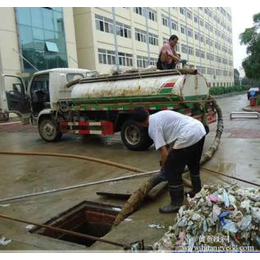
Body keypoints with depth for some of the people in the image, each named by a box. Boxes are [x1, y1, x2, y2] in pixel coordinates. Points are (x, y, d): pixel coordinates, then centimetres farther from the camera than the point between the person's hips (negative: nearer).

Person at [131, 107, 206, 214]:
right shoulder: (161, 115, 21)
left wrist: (163, 169, 11)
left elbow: (164, 153, -8)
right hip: (200, 130, 10)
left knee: (172, 172, 4)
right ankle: (197, 192, 49)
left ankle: (176, 204, 15)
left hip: (188, 138, -10)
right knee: (194, 165, 30)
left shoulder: (153, 127, -5)